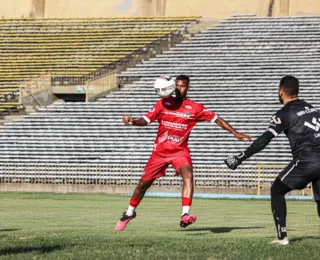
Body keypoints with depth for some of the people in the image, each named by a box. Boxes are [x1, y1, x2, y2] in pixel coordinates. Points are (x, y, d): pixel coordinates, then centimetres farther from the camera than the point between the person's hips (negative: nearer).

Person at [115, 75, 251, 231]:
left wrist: (235, 133, -4)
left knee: (188, 175, -30)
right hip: (160, 151, 1)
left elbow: (216, 119, 0)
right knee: (144, 183, 9)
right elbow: (145, 120, -5)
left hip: (180, 151, -1)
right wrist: (132, 122, -26)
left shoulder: (194, 108, -6)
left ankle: (185, 215, -39)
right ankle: (129, 213, 33)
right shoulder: (163, 103, -3)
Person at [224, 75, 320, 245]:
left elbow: (263, 141, -8)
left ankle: (282, 236, 2)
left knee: (277, 191, 10)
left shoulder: (284, 114, -2)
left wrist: (239, 159, -6)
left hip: (305, 161, -6)